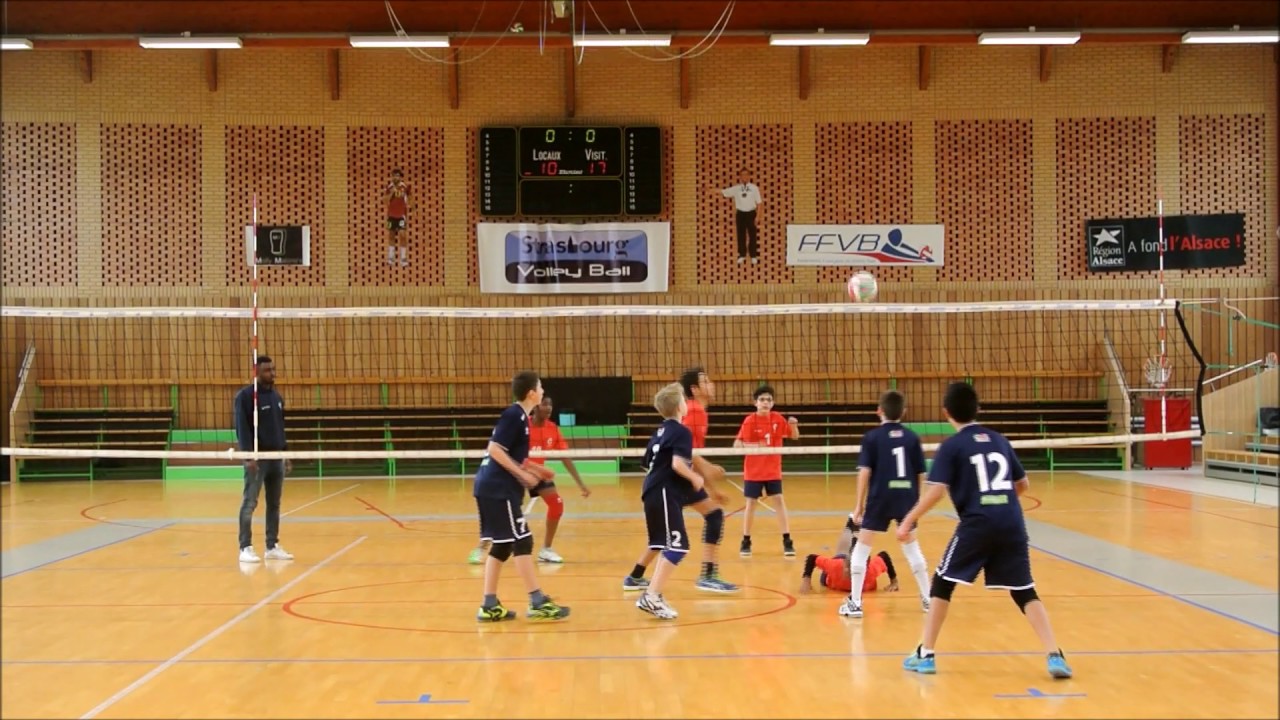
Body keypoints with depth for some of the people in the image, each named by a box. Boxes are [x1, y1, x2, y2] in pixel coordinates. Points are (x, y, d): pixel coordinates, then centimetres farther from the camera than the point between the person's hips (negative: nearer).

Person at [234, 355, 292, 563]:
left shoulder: (277, 397, 15)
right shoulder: (246, 395, -8)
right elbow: (242, 428, -13)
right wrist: (248, 455, -20)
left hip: (276, 456, 7)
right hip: (257, 457, -7)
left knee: (274, 504, 8)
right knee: (249, 503, -5)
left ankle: (272, 546, 14)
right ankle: (245, 548, -1)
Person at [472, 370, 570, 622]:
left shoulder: (519, 416, 15)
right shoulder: (514, 415, -13)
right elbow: (495, 450, -20)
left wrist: (536, 471, 17)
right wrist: (523, 475, -17)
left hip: (494, 489, 10)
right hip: (498, 490, -10)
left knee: (502, 545, 11)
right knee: (522, 541, -6)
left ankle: (489, 606, 13)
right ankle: (538, 602, -3)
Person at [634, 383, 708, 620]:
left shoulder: (660, 431, 18)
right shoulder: (681, 432, -9)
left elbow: (649, 463, 22)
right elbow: (677, 463, -22)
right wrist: (695, 478, -7)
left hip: (654, 492, 10)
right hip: (665, 494, -10)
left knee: (669, 547, 14)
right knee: (677, 547, -12)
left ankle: (654, 595, 14)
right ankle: (651, 596, -18)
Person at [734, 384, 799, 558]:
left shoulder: (777, 418, -3)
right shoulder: (750, 421, -12)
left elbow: (795, 436, 6)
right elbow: (737, 444, -14)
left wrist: (794, 425, -16)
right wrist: (753, 445, -32)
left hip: (773, 470, 2)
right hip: (753, 470, -2)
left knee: (780, 500, -3)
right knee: (751, 503, 3)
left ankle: (787, 541, 1)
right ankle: (746, 542, 16)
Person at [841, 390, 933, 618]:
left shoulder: (872, 437, -4)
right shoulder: (912, 437, 4)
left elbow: (865, 472, -9)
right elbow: (921, 474, 5)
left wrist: (859, 505, -5)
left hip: (880, 498, -3)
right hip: (907, 498, 3)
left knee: (862, 549, 7)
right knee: (912, 548, 20)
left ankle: (855, 603, 3)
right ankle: (928, 599, 25)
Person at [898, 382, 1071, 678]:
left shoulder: (952, 446, 1)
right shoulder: (999, 440, 15)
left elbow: (936, 490, -10)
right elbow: (1023, 484, 22)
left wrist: (908, 520, -2)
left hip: (977, 524, -4)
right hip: (1012, 524, 4)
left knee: (942, 584, 12)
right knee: (1025, 591, 10)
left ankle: (925, 655, 14)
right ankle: (1055, 656, -2)